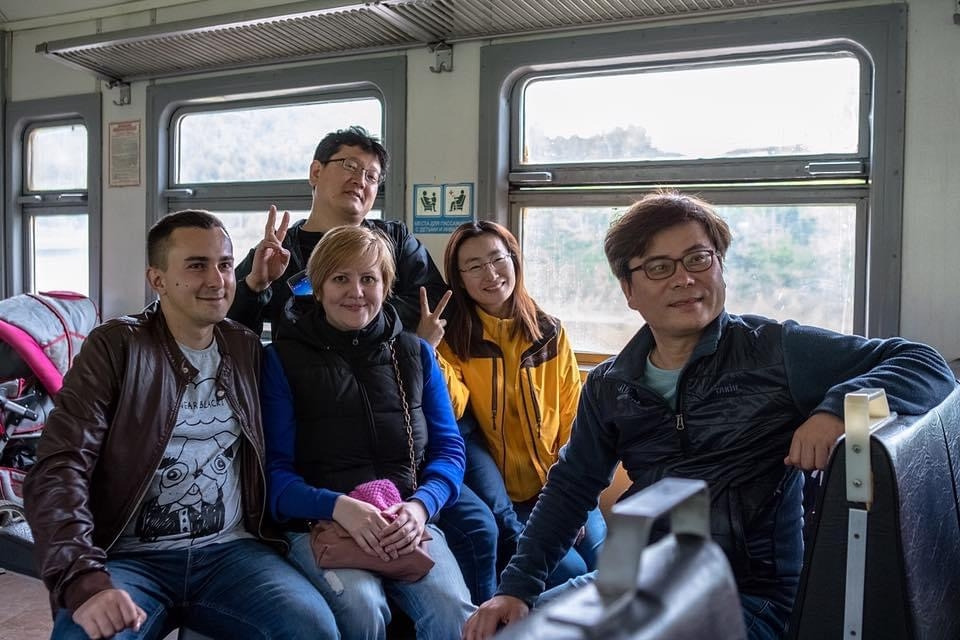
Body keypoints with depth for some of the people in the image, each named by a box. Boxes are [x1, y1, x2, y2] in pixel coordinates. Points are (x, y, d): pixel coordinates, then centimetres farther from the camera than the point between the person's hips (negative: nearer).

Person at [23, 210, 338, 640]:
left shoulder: (247, 350, 11)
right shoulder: (115, 347, -1)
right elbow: (60, 468, -11)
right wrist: (86, 579, -25)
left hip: (230, 552, 3)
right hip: (132, 556, -2)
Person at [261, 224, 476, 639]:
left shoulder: (416, 354, 12)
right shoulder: (283, 359, 3)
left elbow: (449, 447, 9)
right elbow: (275, 469, -2)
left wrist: (421, 505, -12)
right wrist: (339, 507, -21)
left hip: (408, 523, 2)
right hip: (318, 522, -2)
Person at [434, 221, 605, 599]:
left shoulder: (551, 334, 5)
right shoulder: (452, 337, -3)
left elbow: (573, 421, 5)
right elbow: (450, 410, -18)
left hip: (554, 488, 4)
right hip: (493, 495, -3)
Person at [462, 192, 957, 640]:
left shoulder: (777, 352, -6)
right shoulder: (609, 386, 8)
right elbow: (571, 487, 14)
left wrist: (838, 405, -29)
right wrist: (518, 586, 4)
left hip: (749, 597, -5)